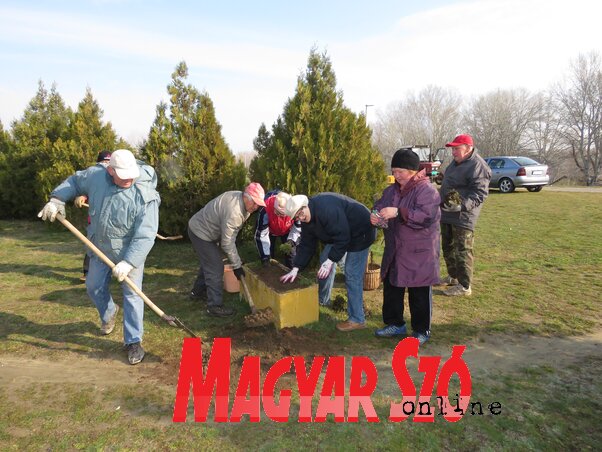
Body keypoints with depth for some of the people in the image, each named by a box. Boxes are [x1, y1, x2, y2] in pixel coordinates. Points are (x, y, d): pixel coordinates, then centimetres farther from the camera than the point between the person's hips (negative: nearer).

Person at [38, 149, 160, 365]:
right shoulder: (95, 175, -14)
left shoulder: (145, 197, -29)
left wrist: (128, 262, -37)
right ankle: (108, 313, 52)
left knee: (132, 294, -4)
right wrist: (57, 199, -3)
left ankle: (133, 342, 10)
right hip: (100, 249, 5)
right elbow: (74, 181, 10)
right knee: (94, 287, 20)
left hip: (130, 253, -5)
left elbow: (145, 236, -31)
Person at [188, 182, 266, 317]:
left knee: (208, 262, 22)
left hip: (203, 229, 10)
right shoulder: (233, 212, -34)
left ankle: (198, 291, 41)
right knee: (215, 268, -8)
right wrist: (237, 265, -19)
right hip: (200, 233, -10)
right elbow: (227, 243, -28)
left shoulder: (240, 198, -5)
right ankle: (215, 306, 1)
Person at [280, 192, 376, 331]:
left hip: (360, 233, -9)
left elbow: (342, 237, -30)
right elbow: (306, 245, 2)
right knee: (325, 263, 14)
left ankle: (357, 320, 0)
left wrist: (330, 261, -27)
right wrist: (295, 269, -4)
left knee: (352, 275, -9)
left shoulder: (326, 208, -31)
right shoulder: (306, 220, -1)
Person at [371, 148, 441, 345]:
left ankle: (422, 331, 22)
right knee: (391, 287, 15)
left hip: (419, 253, -7)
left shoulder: (426, 190, -15)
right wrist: (375, 215, -12)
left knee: (419, 292, 5)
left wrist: (398, 212, -33)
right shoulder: (391, 190, 8)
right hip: (394, 252, 7)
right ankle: (395, 323, 33)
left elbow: (426, 216, -27)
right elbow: (379, 206, 12)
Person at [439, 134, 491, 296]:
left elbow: (480, 193, -23)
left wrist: (462, 205, -36)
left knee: (463, 251, -4)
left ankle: (465, 286, 5)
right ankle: (453, 276, 33)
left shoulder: (478, 167, -18)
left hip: (463, 217, -10)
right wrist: (442, 203, 26)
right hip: (447, 214, 10)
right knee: (448, 248, 18)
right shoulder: (456, 162, 12)